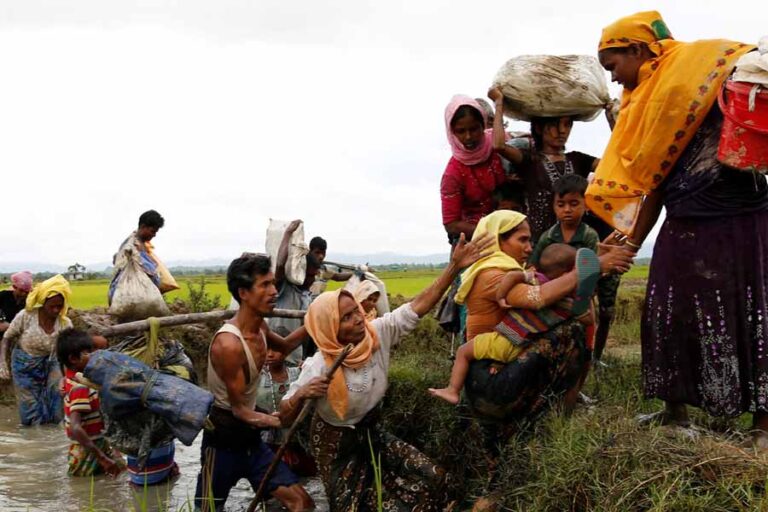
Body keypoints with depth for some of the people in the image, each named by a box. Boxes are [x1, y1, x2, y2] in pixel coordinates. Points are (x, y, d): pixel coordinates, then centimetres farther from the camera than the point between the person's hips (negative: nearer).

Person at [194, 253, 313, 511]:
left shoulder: (260, 328, -1)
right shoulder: (228, 344, -27)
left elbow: (284, 346, 24)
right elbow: (240, 410, -22)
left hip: (250, 436, 8)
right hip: (223, 438, -8)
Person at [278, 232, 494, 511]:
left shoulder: (377, 333, -15)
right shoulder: (318, 368, -26)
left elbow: (418, 306, -20)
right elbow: (284, 418, -20)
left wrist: (454, 266, -29)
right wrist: (300, 395, -42)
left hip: (371, 432, 5)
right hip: (337, 443, -5)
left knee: (432, 478, -1)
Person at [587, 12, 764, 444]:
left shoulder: (703, 66, -8)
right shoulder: (644, 107, 12)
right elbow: (650, 184, 14)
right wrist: (630, 245, 12)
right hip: (685, 230, 7)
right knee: (670, 316, 8)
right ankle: (676, 411, 22)